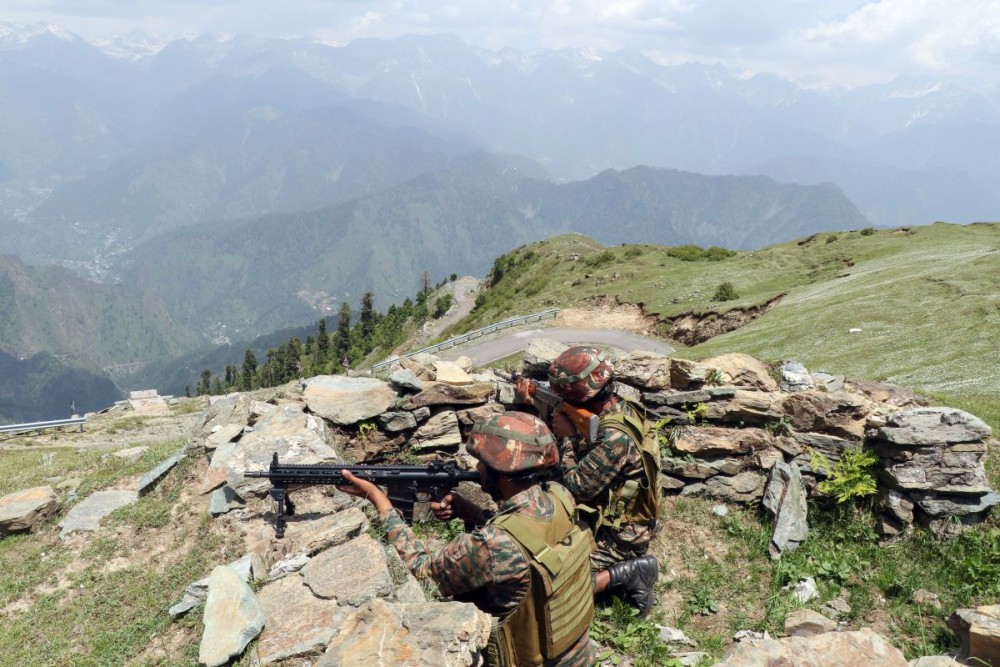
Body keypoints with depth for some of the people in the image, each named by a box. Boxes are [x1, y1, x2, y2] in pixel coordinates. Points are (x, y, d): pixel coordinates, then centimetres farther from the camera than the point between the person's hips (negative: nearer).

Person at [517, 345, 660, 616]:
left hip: (616, 537, -9)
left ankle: (629, 572, -5)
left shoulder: (616, 437, -31)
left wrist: (568, 437, -18)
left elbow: (576, 487, -28)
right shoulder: (615, 406, -4)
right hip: (600, 517, 9)